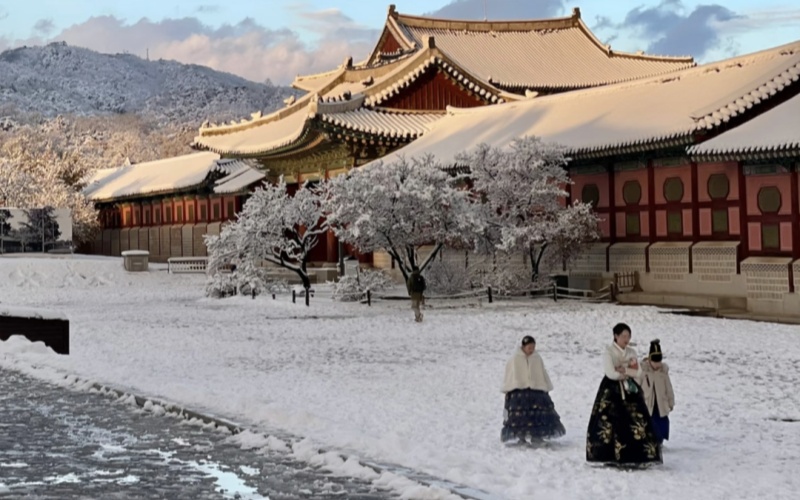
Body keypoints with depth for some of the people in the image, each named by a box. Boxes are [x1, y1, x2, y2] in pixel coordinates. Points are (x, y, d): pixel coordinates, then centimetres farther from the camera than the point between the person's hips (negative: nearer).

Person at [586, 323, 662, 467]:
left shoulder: (632, 352, 12)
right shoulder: (608, 352, -4)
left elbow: (638, 373, 2)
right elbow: (611, 374, -14)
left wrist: (623, 370, -13)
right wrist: (629, 373, -4)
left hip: (630, 390, 5)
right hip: (611, 391, -5)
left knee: (637, 423, -5)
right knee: (611, 424, -9)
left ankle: (636, 458, -3)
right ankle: (611, 458, -4)